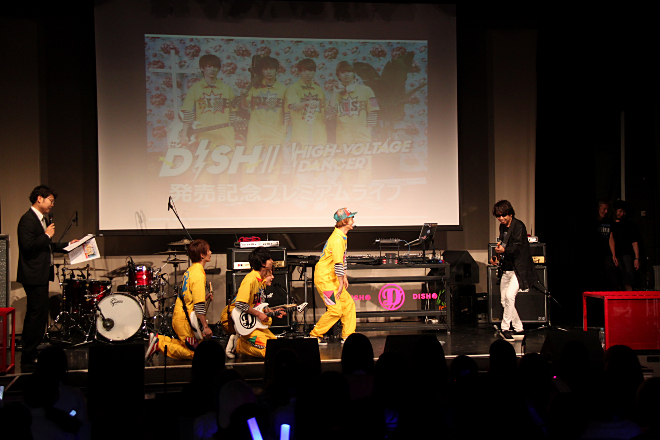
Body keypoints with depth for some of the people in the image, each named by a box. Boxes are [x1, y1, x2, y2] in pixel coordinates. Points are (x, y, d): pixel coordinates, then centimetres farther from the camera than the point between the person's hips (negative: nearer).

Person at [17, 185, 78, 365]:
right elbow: (28, 244, -25)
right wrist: (47, 235, -16)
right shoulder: (28, 220, -14)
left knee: (35, 314, 14)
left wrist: (67, 245, 19)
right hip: (34, 275, -11)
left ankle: (30, 353, 20)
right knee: (38, 313, -9)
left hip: (41, 274, 11)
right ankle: (29, 356, -3)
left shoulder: (43, 219, 18)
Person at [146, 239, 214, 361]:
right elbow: (199, 305, -23)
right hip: (185, 320, -9)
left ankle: (158, 339, 13)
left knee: (188, 345, 21)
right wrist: (205, 327, -20)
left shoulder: (190, 270, 10)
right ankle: (160, 344, -7)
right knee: (194, 352, -1)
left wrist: (204, 297, 12)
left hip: (178, 317, 9)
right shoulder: (199, 274, -19)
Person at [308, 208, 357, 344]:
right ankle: (315, 335, 1)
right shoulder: (337, 239, -21)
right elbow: (338, 263, -22)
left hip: (332, 277, 10)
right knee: (336, 310, -11)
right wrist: (341, 284, -19)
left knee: (348, 303, 8)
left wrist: (344, 277, 17)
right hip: (324, 278, -10)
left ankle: (347, 335, 14)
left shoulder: (342, 236, 12)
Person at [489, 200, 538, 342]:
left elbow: (517, 247, -22)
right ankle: (519, 330, 18)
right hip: (506, 269, 9)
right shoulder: (502, 226, 11)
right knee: (504, 301, 8)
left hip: (519, 268, -9)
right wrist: (497, 256, 4)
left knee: (509, 295, -22)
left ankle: (505, 328, -12)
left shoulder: (518, 226, -12)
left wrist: (504, 250, -39)